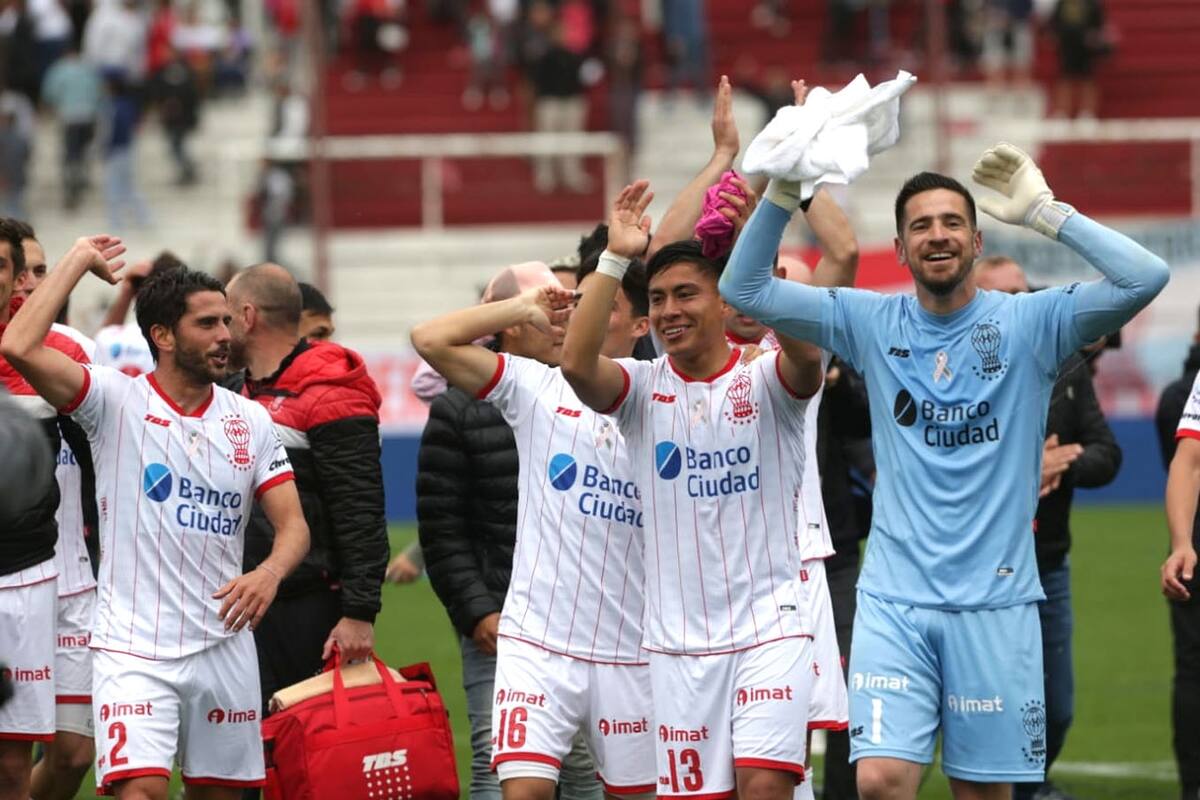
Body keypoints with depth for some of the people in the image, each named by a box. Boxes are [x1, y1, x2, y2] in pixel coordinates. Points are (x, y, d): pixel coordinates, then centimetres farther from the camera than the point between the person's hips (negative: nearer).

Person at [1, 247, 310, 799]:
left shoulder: (251, 421, 7)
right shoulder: (116, 401, -4)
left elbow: (293, 525, 5)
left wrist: (269, 573, -19)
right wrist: (79, 260, -8)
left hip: (224, 646, 4)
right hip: (133, 646, -4)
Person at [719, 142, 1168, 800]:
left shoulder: (1028, 322, 0)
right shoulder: (871, 323, 6)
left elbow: (1144, 278, -13)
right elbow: (744, 289, 3)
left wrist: (1045, 214, -14)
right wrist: (782, 195, -9)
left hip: (996, 600, -1)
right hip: (894, 600, 1)